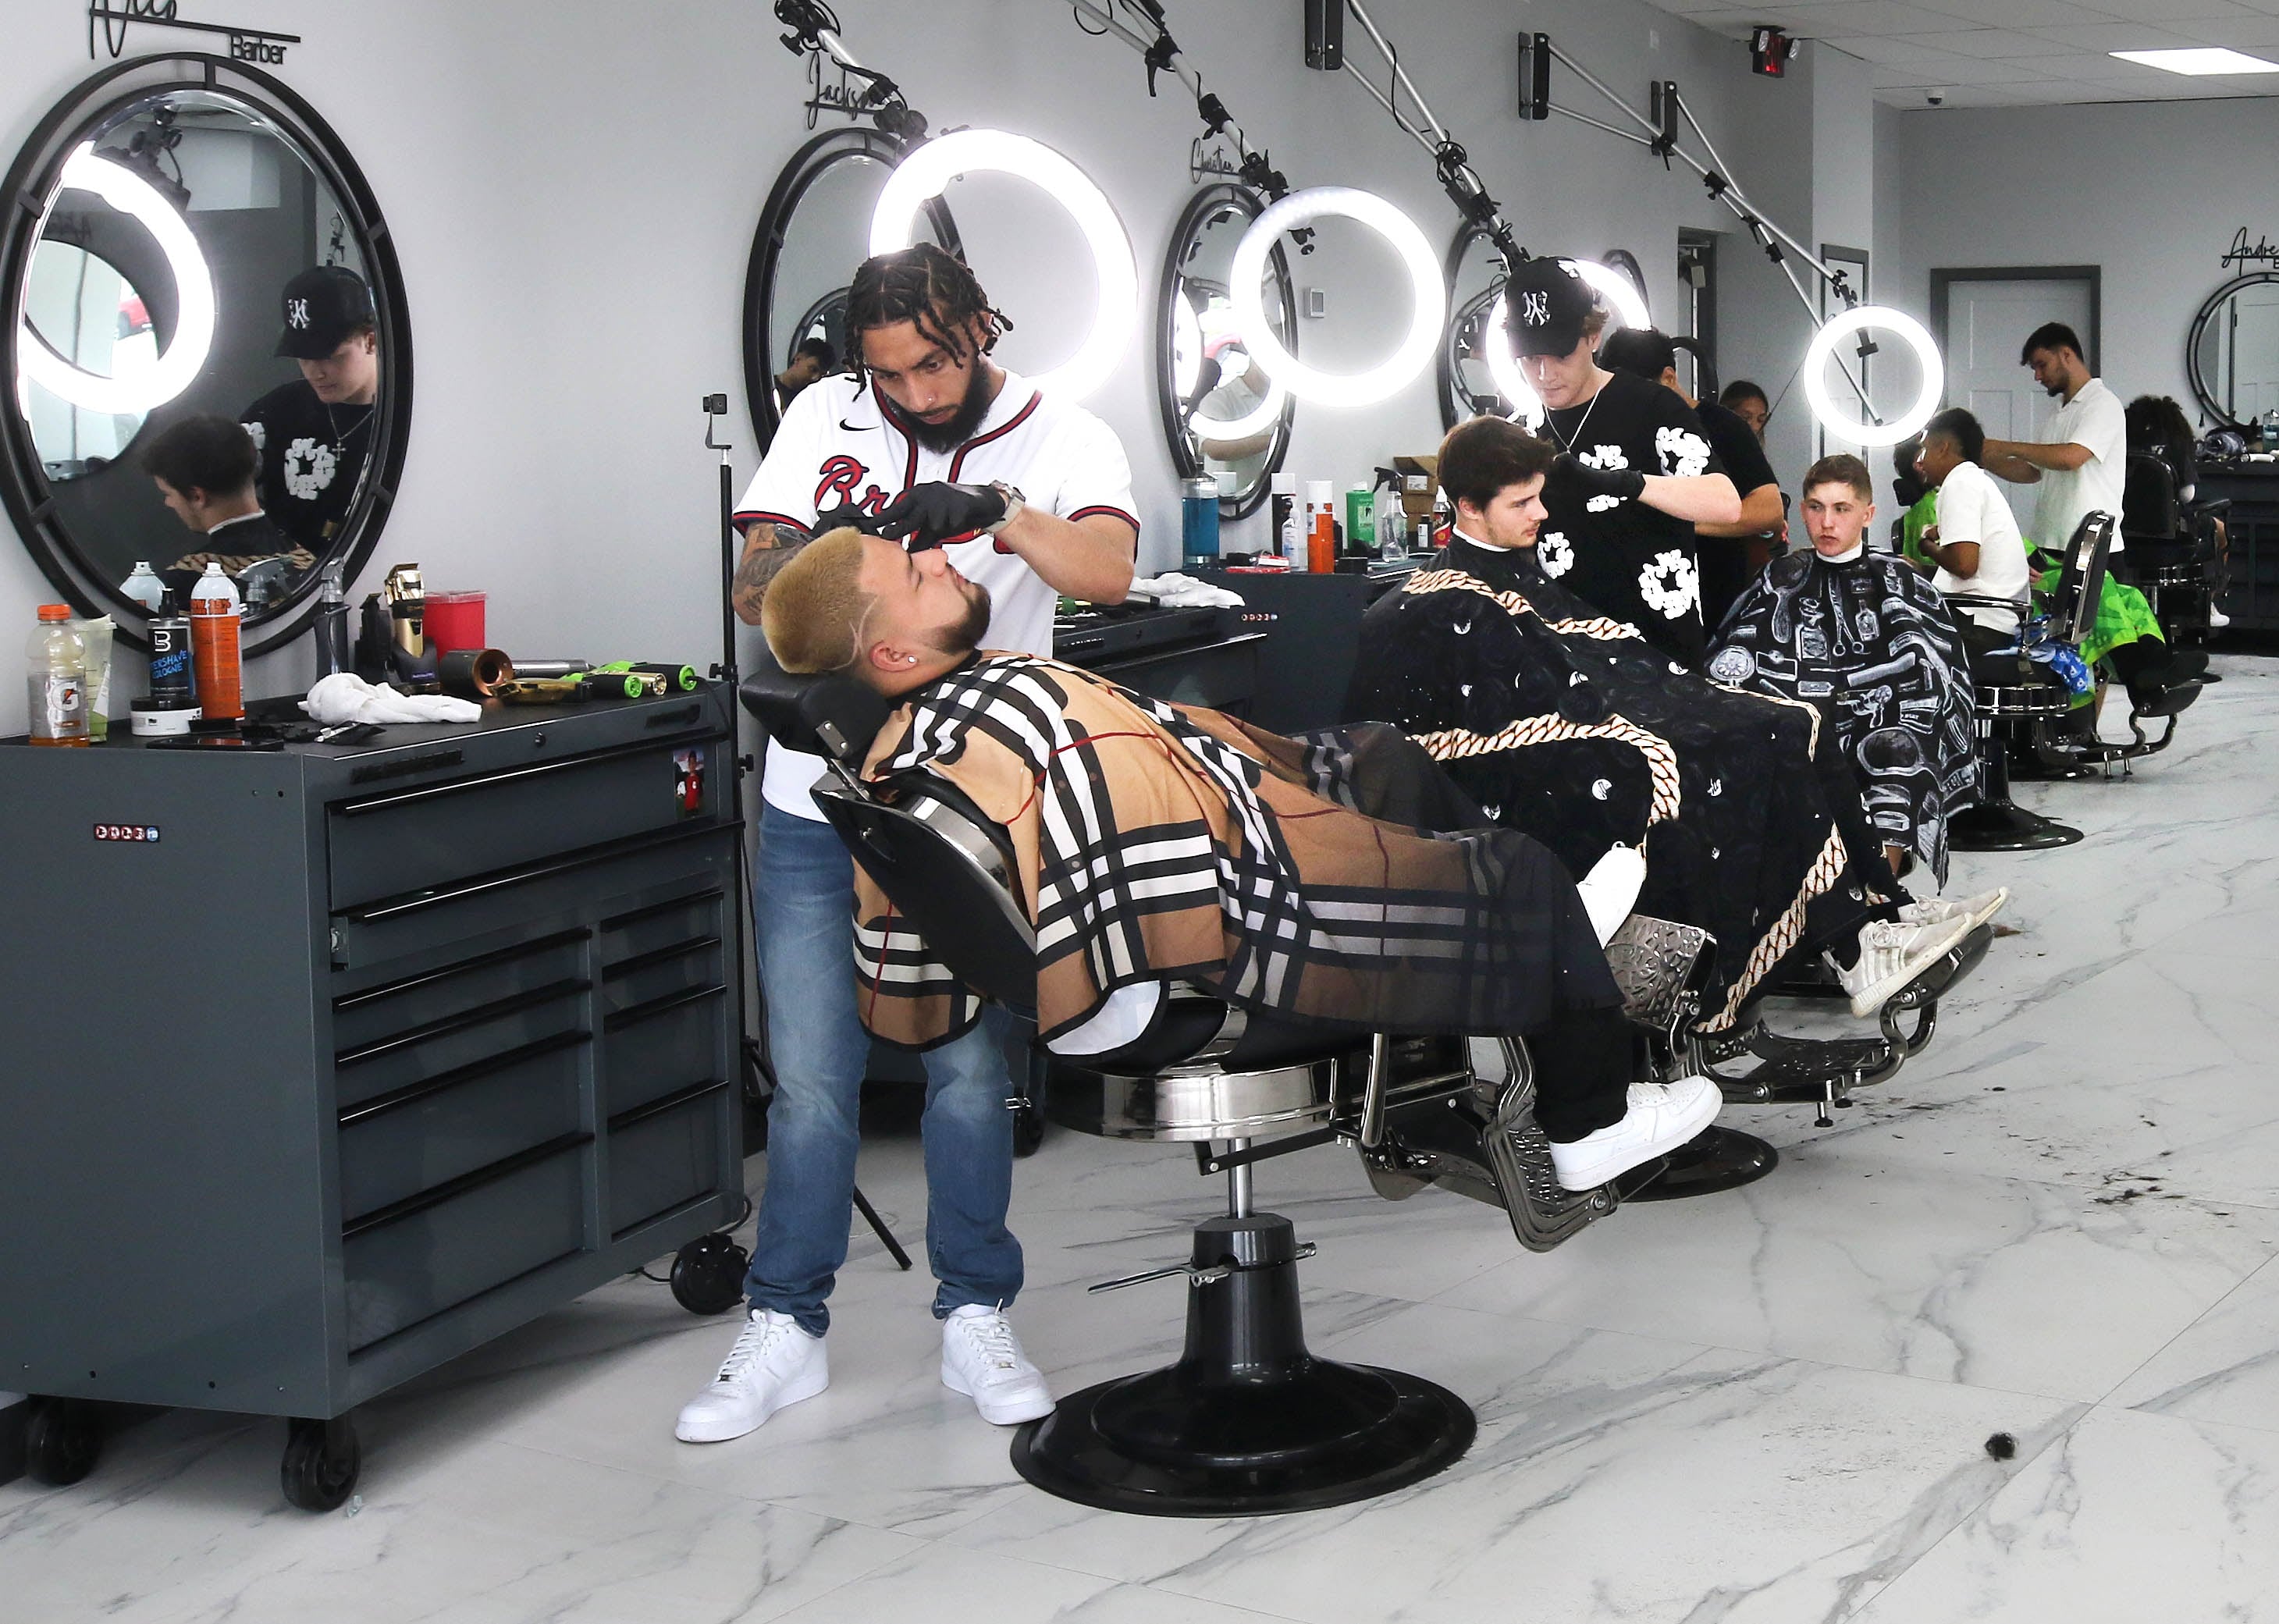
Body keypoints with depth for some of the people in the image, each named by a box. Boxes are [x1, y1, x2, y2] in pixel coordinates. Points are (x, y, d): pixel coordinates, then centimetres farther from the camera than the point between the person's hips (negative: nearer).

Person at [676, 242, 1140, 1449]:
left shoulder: (1062, 440, -2)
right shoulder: (824, 419, 6)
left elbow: (1108, 574, -20)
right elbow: (754, 591, 1)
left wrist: (997, 513, -36)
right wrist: (811, 551, -21)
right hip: (820, 801, 2)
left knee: (968, 1066, 3)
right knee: (809, 1076, 4)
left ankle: (974, 1318, 18)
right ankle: (784, 1331, 15)